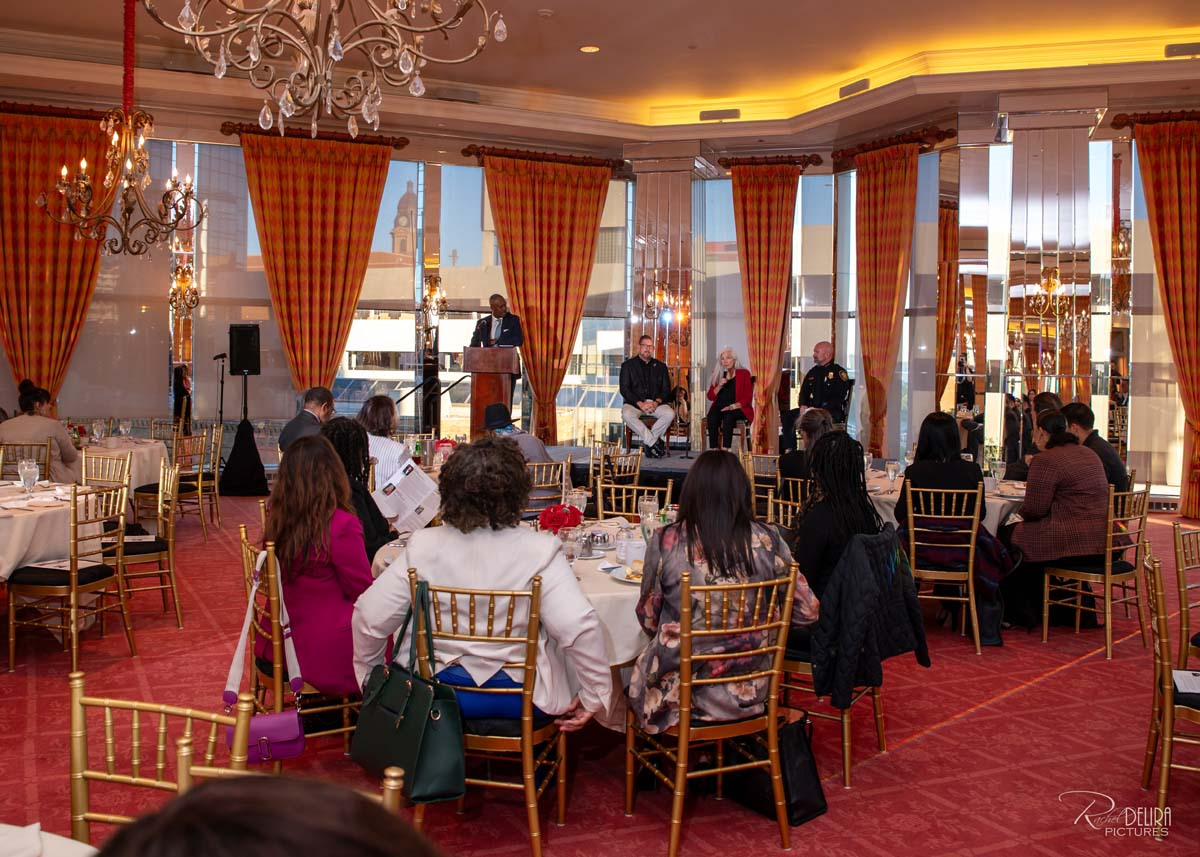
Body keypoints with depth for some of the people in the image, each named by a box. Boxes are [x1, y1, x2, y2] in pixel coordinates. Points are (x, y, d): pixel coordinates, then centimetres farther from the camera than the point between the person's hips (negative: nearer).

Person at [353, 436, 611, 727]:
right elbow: (580, 627, -25)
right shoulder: (539, 551, -17)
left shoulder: (423, 546, -10)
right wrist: (594, 698, -12)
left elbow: (369, 617, -7)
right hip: (519, 699, -1)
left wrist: (370, 676, 10)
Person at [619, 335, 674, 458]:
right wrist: (640, 403, -16)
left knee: (669, 414, -30)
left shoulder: (660, 366, 16)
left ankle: (647, 442, -21)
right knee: (627, 414, -36)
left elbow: (666, 389, 10)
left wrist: (656, 402, -11)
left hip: (655, 403, 2)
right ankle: (654, 442, -30)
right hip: (634, 402, -2)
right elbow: (624, 389, -1)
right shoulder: (628, 365, 9)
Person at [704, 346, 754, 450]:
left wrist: (733, 406, -15)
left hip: (737, 408, -3)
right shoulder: (718, 374, 16)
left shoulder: (743, 373, 6)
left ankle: (725, 450, -43)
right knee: (712, 417, -31)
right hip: (719, 406, 3)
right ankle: (713, 450, -36)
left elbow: (747, 398, -1)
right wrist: (720, 386, -6)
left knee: (728, 416, -36)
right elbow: (710, 397, 12)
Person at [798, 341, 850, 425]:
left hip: (832, 412, -6)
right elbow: (803, 393, 23)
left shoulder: (839, 372, 0)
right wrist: (803, 405, -1)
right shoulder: (812, 372, 21)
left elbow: (838, 398, -9)